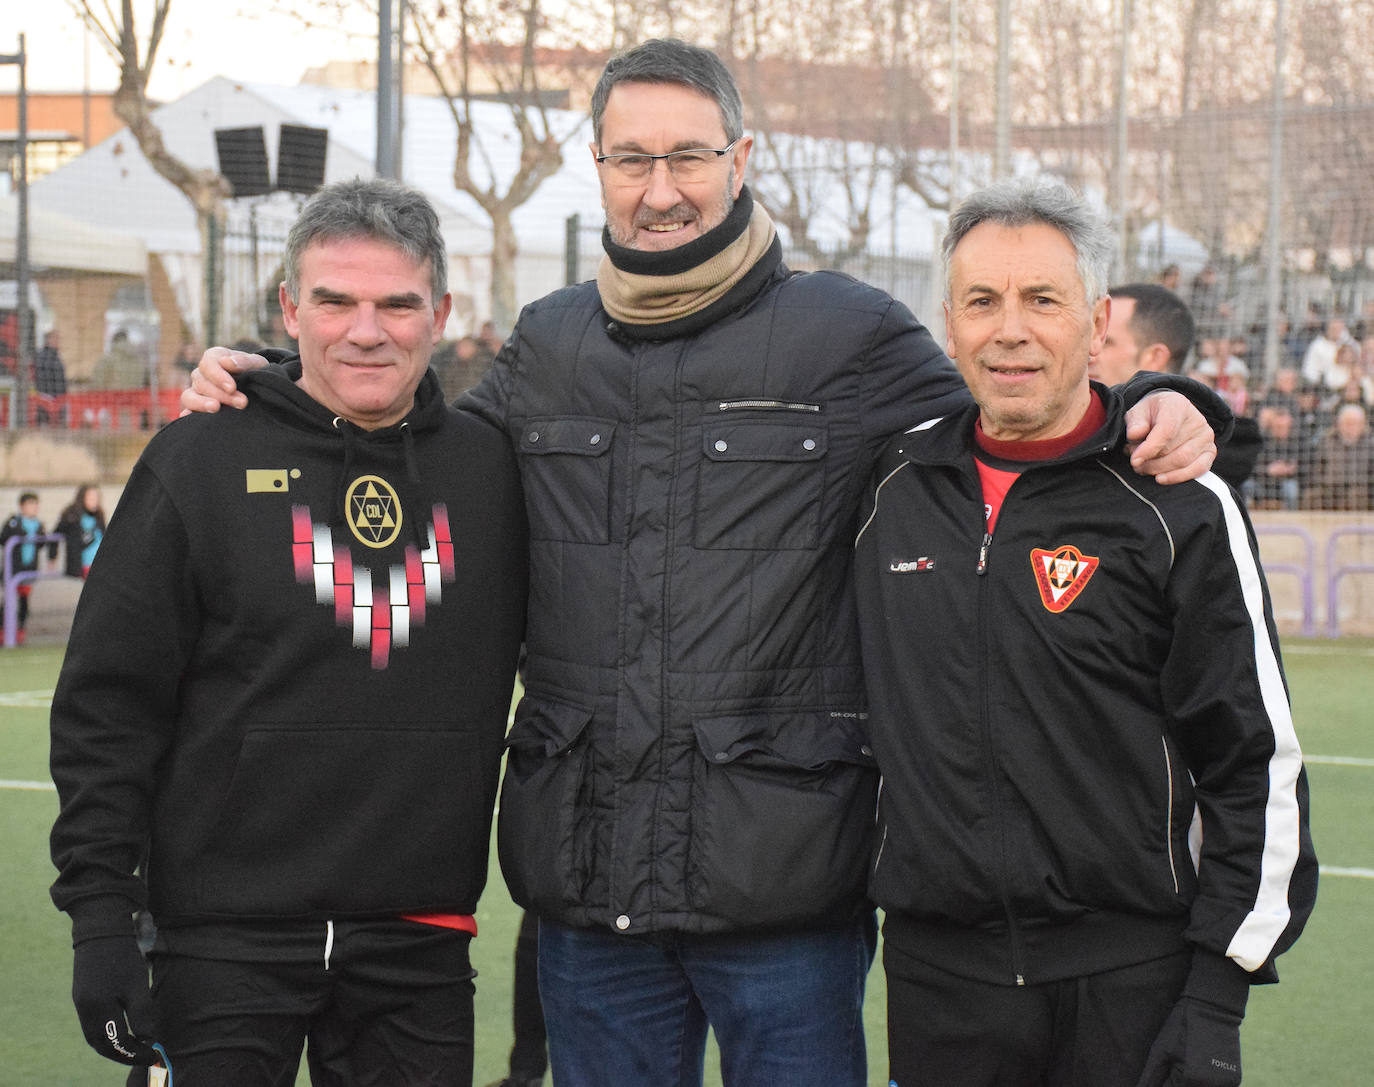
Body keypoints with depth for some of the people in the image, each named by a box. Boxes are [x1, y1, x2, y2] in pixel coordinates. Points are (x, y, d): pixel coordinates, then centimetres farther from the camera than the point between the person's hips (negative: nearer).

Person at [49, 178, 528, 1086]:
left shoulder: (489, 467, 6)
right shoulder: (202, 461, -2)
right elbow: (109, 702, -3)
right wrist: (99, 913, -8)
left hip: (421, 946, 3)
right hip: (228, 942, -2)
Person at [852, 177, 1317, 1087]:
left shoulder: (1180, 508, -5)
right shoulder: (894, 489, 7)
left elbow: (1259, 768, -5)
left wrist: (1217, 995, -9)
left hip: (1131, 980, -3)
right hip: (937, 976, 3)